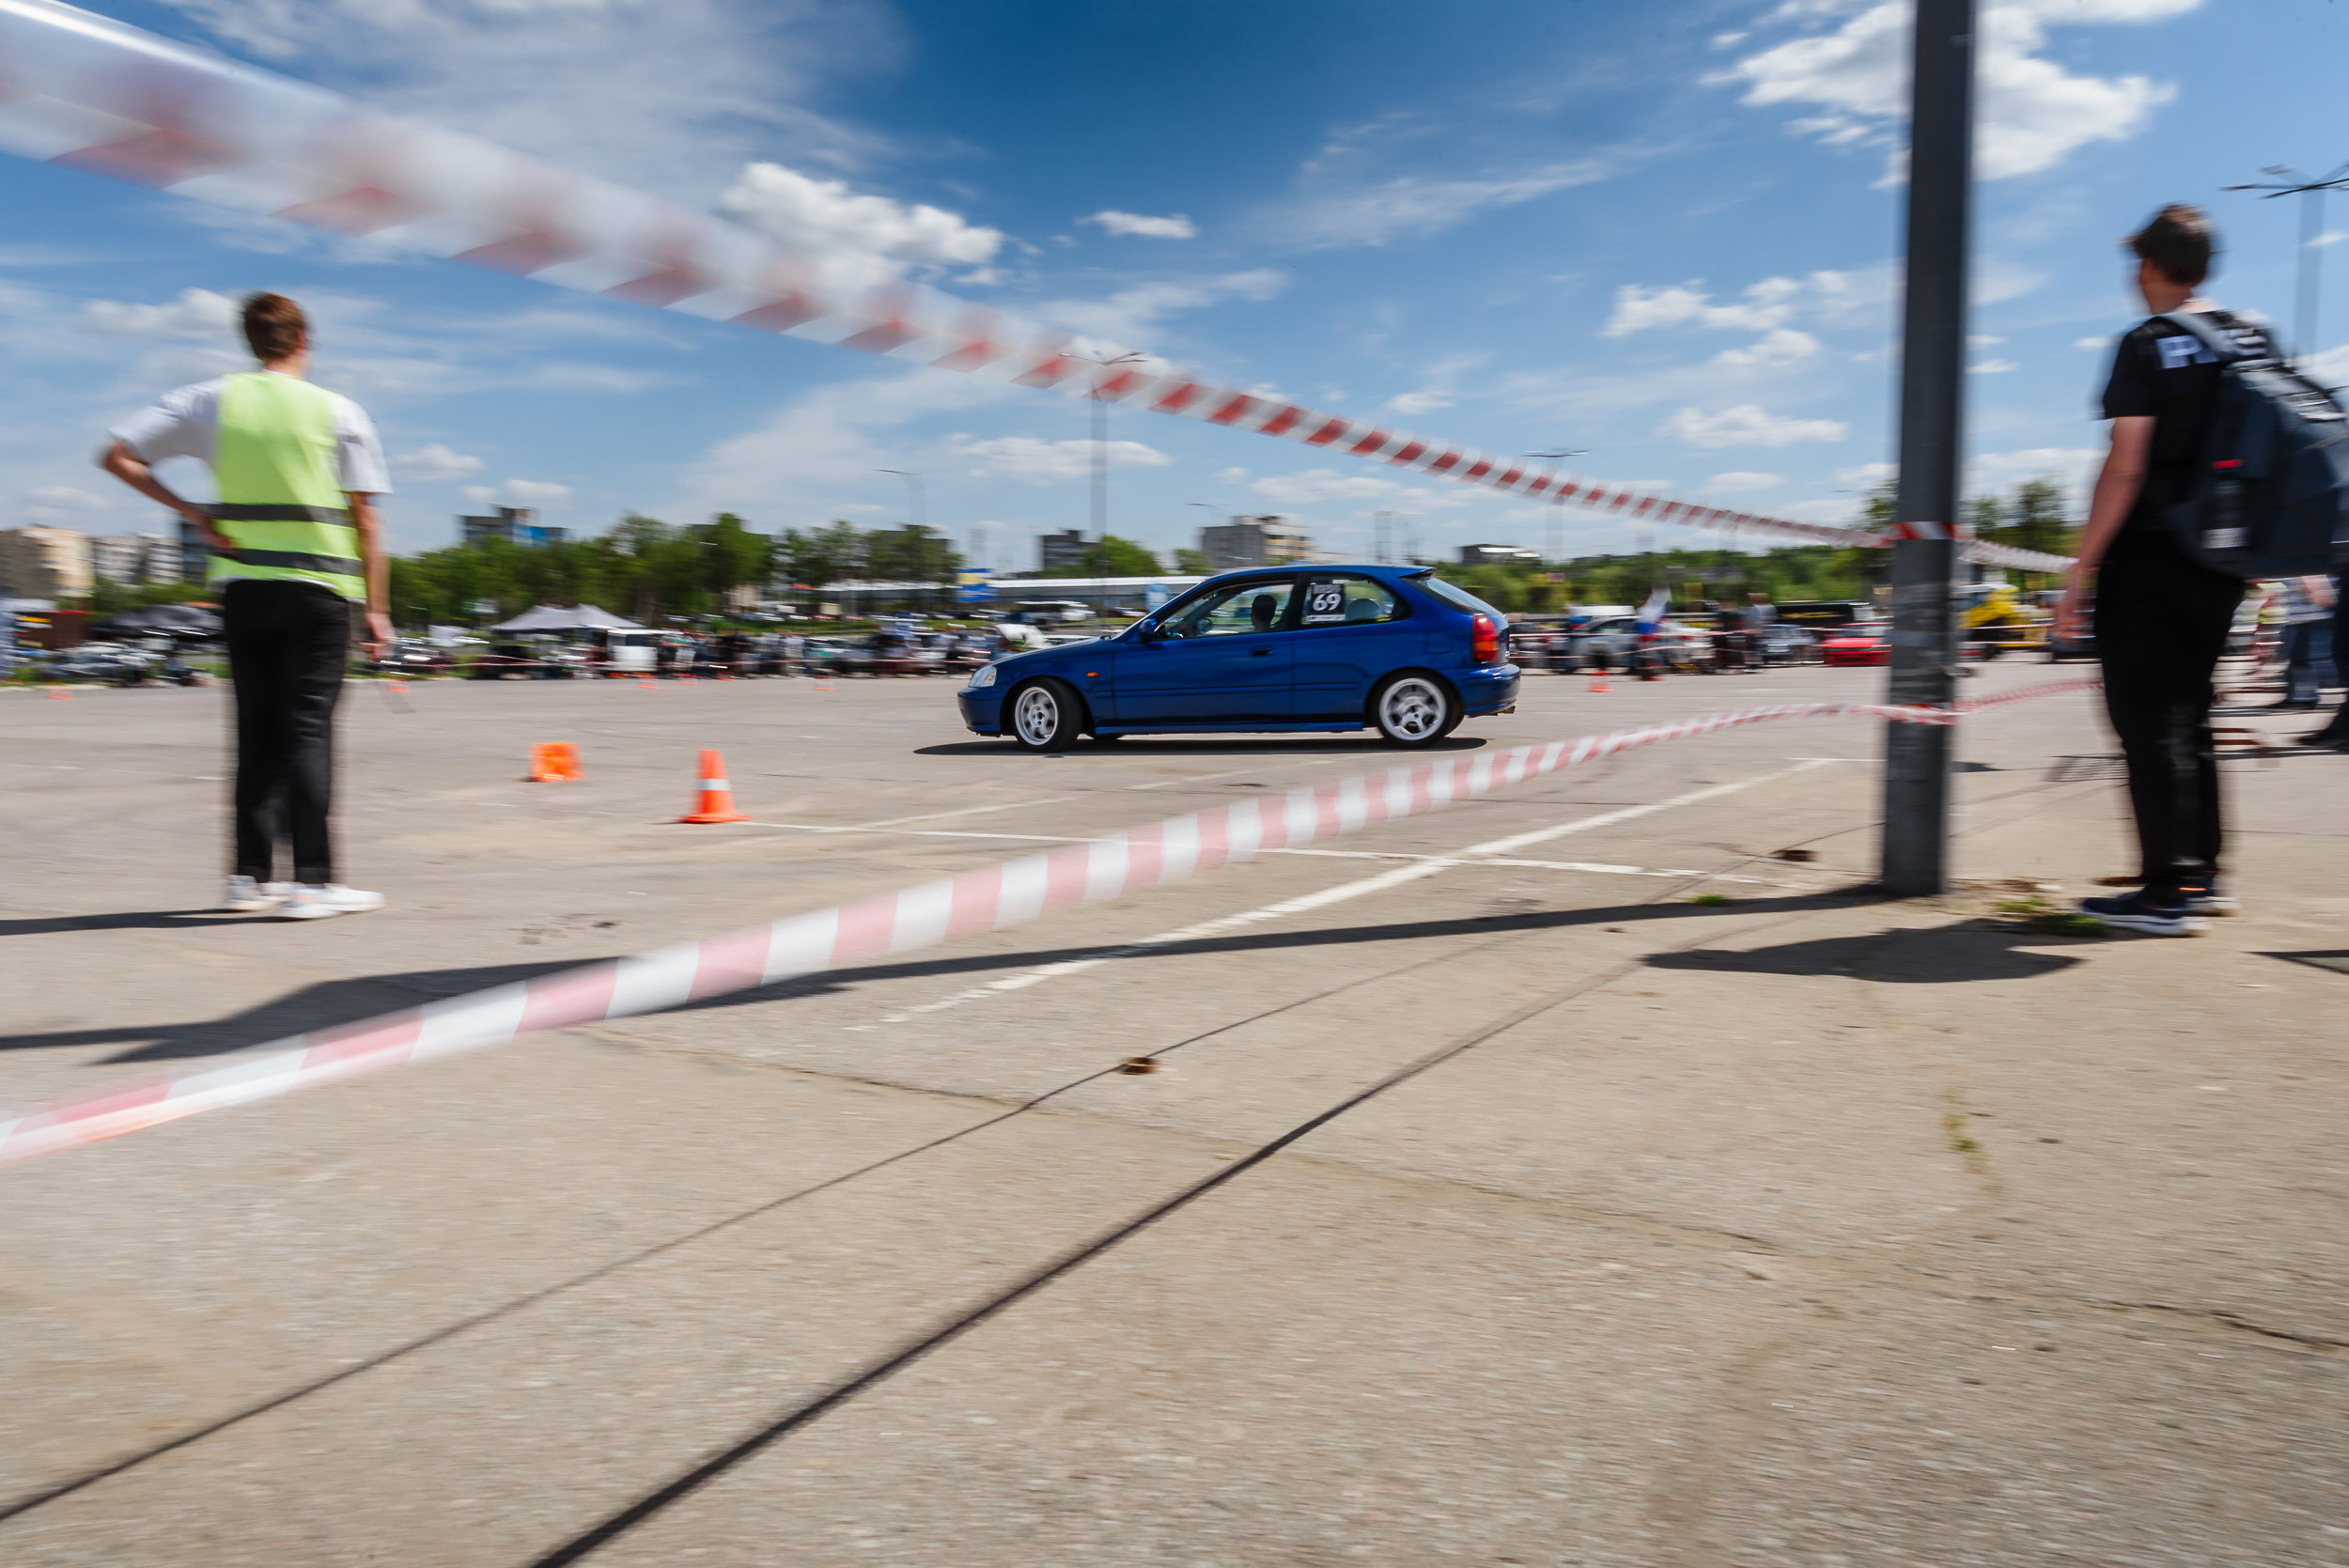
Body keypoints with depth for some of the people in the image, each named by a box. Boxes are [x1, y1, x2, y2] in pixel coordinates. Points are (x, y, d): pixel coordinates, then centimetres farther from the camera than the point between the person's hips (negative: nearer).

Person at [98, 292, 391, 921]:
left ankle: (249, 875, 13)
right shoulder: (339, 412, 0)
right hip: (318, 586, -3)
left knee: (256, 728, 11)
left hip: (241, 582, 3)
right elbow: (366, 519, -2)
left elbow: (116, 455, 6)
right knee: (308, 728, -4)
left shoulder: (211, 400, 7)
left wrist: (191, 511, 7)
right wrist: (375, 607, 1)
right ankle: (312, 881, -8)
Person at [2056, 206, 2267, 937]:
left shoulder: (2146, 345, -9)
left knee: (2147, 721, -4)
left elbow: (2125, 466, -17)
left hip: (2148, 556, -7)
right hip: (2219, 561, 7)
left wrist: (2081, 569, -15)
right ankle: (2203, 876, 22)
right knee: (2188, 715, 17)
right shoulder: (2255, 340, 11)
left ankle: (2166, 893, -5)